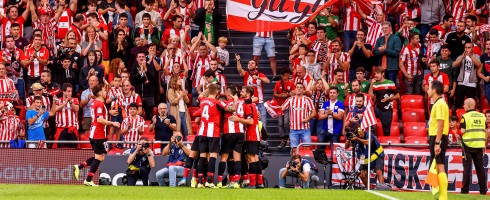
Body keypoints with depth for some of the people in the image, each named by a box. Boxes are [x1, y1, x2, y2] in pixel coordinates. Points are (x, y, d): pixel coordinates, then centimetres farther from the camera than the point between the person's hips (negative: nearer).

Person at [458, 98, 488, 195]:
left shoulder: (465, 116, -7)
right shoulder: (482, 116, 7)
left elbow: (462, 131, -14)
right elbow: (486, 132, 8)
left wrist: (459, 136, 8)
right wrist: (484, 145, 15)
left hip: (468, 144, -4)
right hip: (479, 146, 4)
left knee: (467, 167, -1)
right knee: (480, 167, 9)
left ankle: (465, 189, -3)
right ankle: (483, 190, 9)